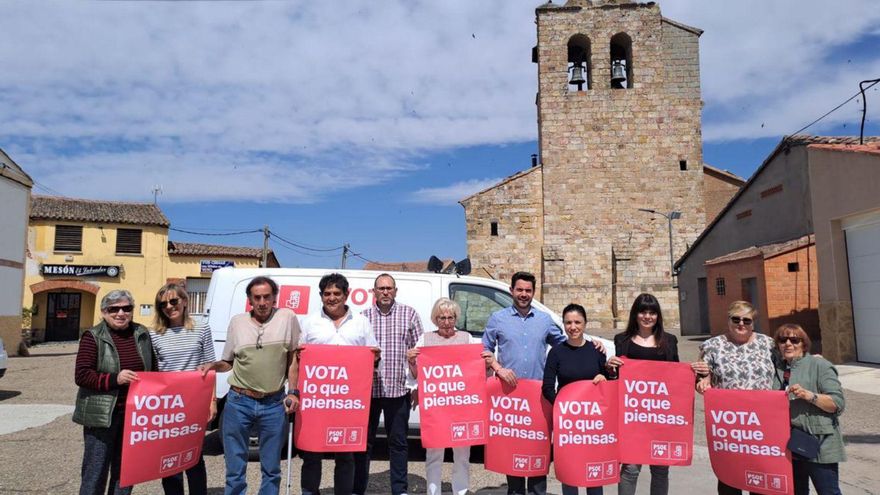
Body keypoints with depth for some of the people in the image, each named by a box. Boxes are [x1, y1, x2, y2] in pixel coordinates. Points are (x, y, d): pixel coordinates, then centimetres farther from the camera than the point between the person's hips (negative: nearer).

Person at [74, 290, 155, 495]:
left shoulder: (142, 334, 7)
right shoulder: (93, 337, -6)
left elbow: (152, 370, 17)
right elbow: (81, 375, -11)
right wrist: (115, 379, -24)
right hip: (102, 415, -4)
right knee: (96, 472, 3)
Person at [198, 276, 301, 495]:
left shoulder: (287, 318, -3)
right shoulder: (237, 322, 3)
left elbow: (293, 358, 3)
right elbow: (228, 362, 12)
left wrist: (293, 392, -2)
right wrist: (212, 365, -8)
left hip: (274, 404, -1)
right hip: (239, 402, 1)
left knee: (271, 469, 13)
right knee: (235, 470, 11)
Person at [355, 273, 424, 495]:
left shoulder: (409, 314, 4)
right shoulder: (363, 316, 5)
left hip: (398, 388, 0)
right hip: (368, 388, 1)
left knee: (398, 441, 9)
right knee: (364, 441, 9)